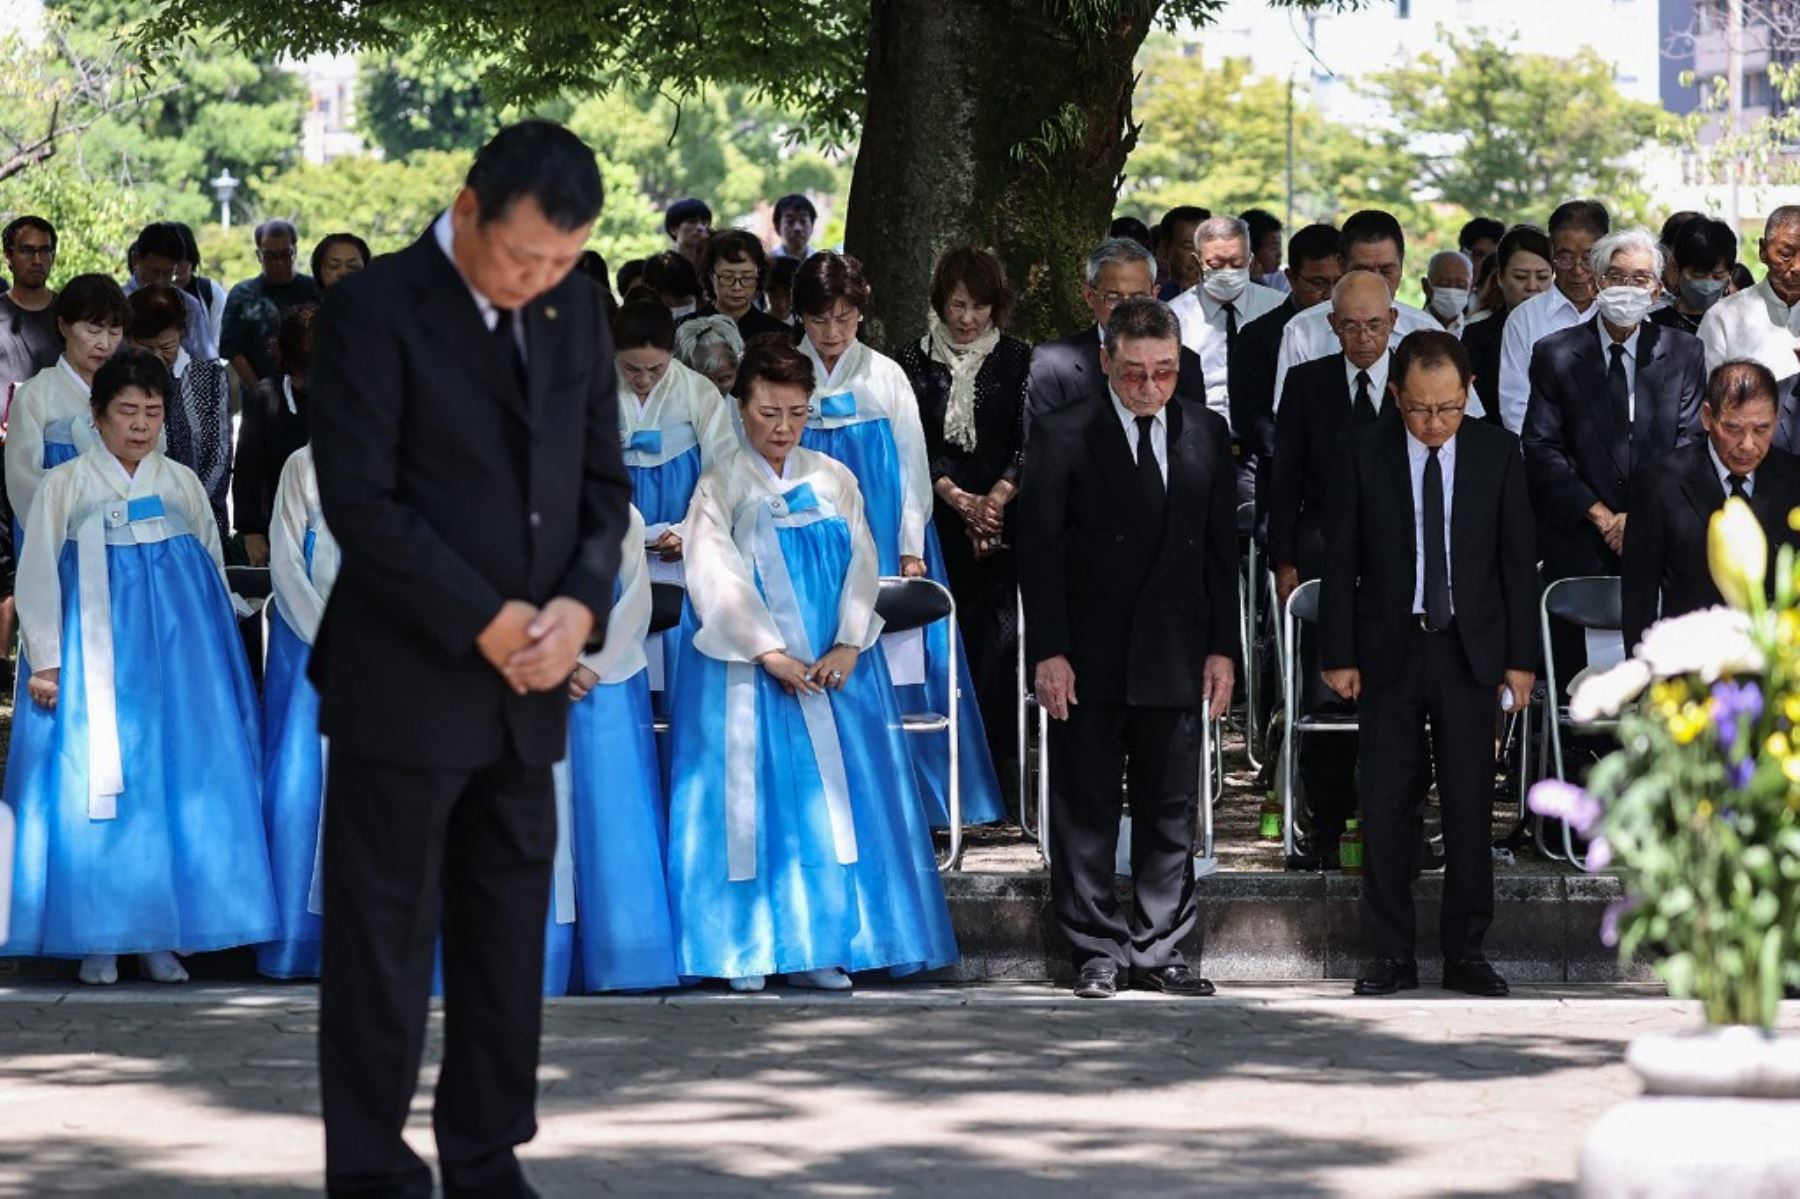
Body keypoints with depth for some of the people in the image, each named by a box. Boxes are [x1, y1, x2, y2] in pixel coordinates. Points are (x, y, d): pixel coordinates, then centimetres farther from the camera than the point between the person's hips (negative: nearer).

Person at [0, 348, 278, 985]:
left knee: (178, 783, -2)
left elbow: (213, 570, 16)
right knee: (94, 785, -6)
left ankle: (161, 937, 4)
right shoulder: (65, 485, 5)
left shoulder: (182, 484, 12)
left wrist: (217, 655, 10)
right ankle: (99, 940, 0)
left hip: (177, 648, 2)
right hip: (94, 645, -2)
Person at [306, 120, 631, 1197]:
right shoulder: (374, 310, -10)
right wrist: (483, 620, -16)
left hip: (529, 687, 5)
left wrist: (582, 601, -7)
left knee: (508, 942, 8)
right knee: (385, 944, 0)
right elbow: (361, 501, -14)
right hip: (405, 684, -5)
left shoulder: (577, 308, 8)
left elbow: (604, 475, 12)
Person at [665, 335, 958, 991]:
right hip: (747, 673, -3)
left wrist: (846, 648, -11)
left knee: (834, 803, -2)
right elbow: (718, 581, -8)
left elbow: (861, 567, 4)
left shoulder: (834, 482, 10)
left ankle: (818, 948, 2)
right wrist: (773, 657, -16)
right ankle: (748, 948, -1)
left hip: (836, 667, 3)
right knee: (753, 801, -5)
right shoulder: (719, 488, 1)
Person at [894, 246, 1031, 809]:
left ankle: (995, 767, -7)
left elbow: (1028, 441, 3)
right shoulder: (915, 360, 7)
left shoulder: (1016, 359, 7)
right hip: (938, 521, 0)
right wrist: (957, 497, -10)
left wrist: (997, 497, -12)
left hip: (1002, 517, 0)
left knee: (998, 636, -9)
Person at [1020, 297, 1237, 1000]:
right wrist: (1048, 653, -10)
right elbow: (1038, 551, -4)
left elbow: (1222, 548, 11)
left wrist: (1222, 648, 5)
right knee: (1085, 811, 2)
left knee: (1171, 810, 5)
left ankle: (1157, 953, 13)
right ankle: (1097, 950, 11)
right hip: (1088, 659, -3)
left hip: (1176, 657, 3)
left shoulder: (1205, 434, 7)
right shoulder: (1066, 436, -3)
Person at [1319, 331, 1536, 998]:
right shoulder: (1365, 455, -2)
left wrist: (1520, 657, 0)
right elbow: (1340, 561, 1)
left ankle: (1465, 952, 10)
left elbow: (1518, 560, 3)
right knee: (1387, 809, 2)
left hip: (1470, 651, 0)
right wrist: (1339, 655, -2)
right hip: (1388, 651, 0)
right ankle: (1391, 956, 9)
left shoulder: (1497, 453, 0)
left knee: (1470, 806, 2)